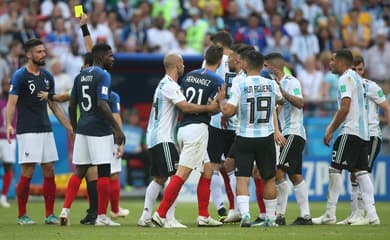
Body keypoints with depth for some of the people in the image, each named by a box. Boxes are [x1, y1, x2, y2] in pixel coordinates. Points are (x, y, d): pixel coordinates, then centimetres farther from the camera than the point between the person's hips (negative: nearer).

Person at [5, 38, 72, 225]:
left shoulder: (47, 76, 13)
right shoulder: (20, 76, -6)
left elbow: (54, 105, 20)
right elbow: (11, 103, -13)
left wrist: (70, 127, 18)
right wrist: (8, 125, -29)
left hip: (45, 130, 6)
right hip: (27, 131, -6)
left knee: (49, 171, 4)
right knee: (28, 172, -7)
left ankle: (50, 214, 10)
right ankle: (22, 215, 2)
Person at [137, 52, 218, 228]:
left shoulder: (164, 84, 19)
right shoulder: (169, 85, -14)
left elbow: (183, 107, 19)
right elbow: (185, 107, -23)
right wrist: (210, 108, -17)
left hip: (154, 137, 10)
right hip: (163, 138, -10)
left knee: (159, 179, 13)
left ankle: (145, 217, 11)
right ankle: (169, 219, -15)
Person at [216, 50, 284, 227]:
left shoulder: (239, 86, -11)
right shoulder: (271, 85, -1)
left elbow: (227, 112, -14)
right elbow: (280, 100, 20)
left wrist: (221, 100, 5)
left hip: (245, 138, -2)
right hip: (266, 138, 2)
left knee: (242, 178, -2)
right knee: (269, 179, 13)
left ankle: (245, 213, -19)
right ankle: (270, 218, 18)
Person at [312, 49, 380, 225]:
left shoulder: (346, 79, -10)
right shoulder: (356, 77, 20)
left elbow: (345, 108, -18)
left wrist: (330, 131, -13)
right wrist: (331, 127, 25)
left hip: (350, 132, -9)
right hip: (363, 132, 9)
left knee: (335, 169, -6)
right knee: (360, 171, 5)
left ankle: (330, 214, -6)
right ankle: (371, 215, -2)